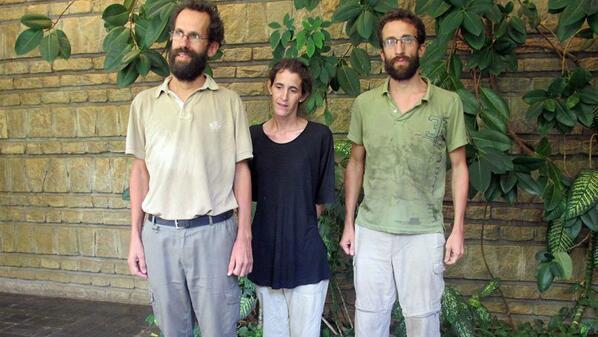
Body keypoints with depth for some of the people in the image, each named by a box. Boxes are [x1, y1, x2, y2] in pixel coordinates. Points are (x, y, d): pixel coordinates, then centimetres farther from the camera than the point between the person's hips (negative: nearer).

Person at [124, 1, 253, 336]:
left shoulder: (228, 101, -1)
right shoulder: (145, 102, 5)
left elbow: (241, 170, -1)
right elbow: (140, 171, 8)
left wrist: (244, 236, -6)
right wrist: (135, 236, 5)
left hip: (213, 232, -2)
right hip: (159, 233, 3)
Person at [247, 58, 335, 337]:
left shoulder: (319, 136, -6)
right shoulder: (254, 136, 3)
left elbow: (322, 198, 0)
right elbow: (250, 193, 10)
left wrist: (299, 224, 1)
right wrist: (275, 224, 4)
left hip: (305, 254, -3)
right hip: (265, 252, 3)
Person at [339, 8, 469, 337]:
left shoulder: (448, 103, -3)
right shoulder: (364, 104, 3)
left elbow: (458, 167, 1)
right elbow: (355, 164, 10)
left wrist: (458, 229, -2)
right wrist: (348, 223, 8)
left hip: (423, 232, -2)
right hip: (370, 230, 2)